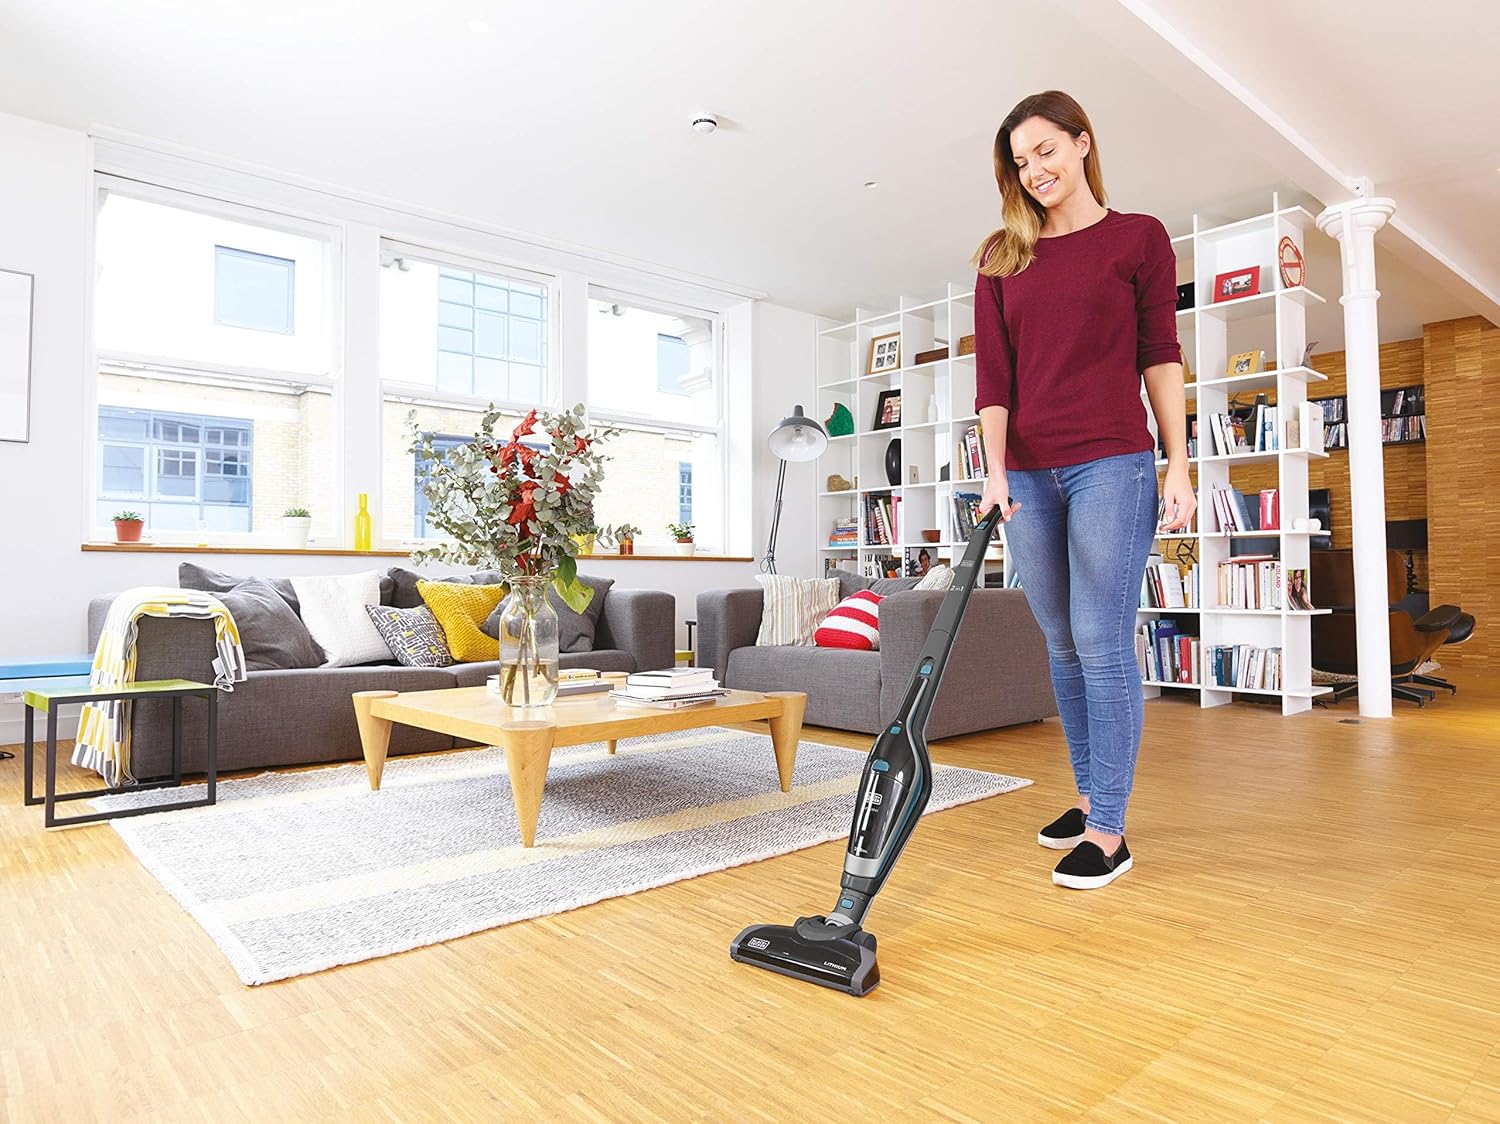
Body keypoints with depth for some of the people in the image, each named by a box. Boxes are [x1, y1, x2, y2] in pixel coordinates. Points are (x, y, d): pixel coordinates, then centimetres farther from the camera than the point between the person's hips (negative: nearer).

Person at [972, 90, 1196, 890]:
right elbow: (992, 372, 4)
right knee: (1063, 643, 10)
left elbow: (1160, 357, 4)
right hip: (1028, 474, 4)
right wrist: (996, 470, -7)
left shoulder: (1139, 238, 7)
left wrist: (1179, 465, -2)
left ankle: (1108, 832, 3)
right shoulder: (1000, 257, 13)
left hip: (1111, 463, -3)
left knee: (1103, 643, -6)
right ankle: (1089, 796, 25)